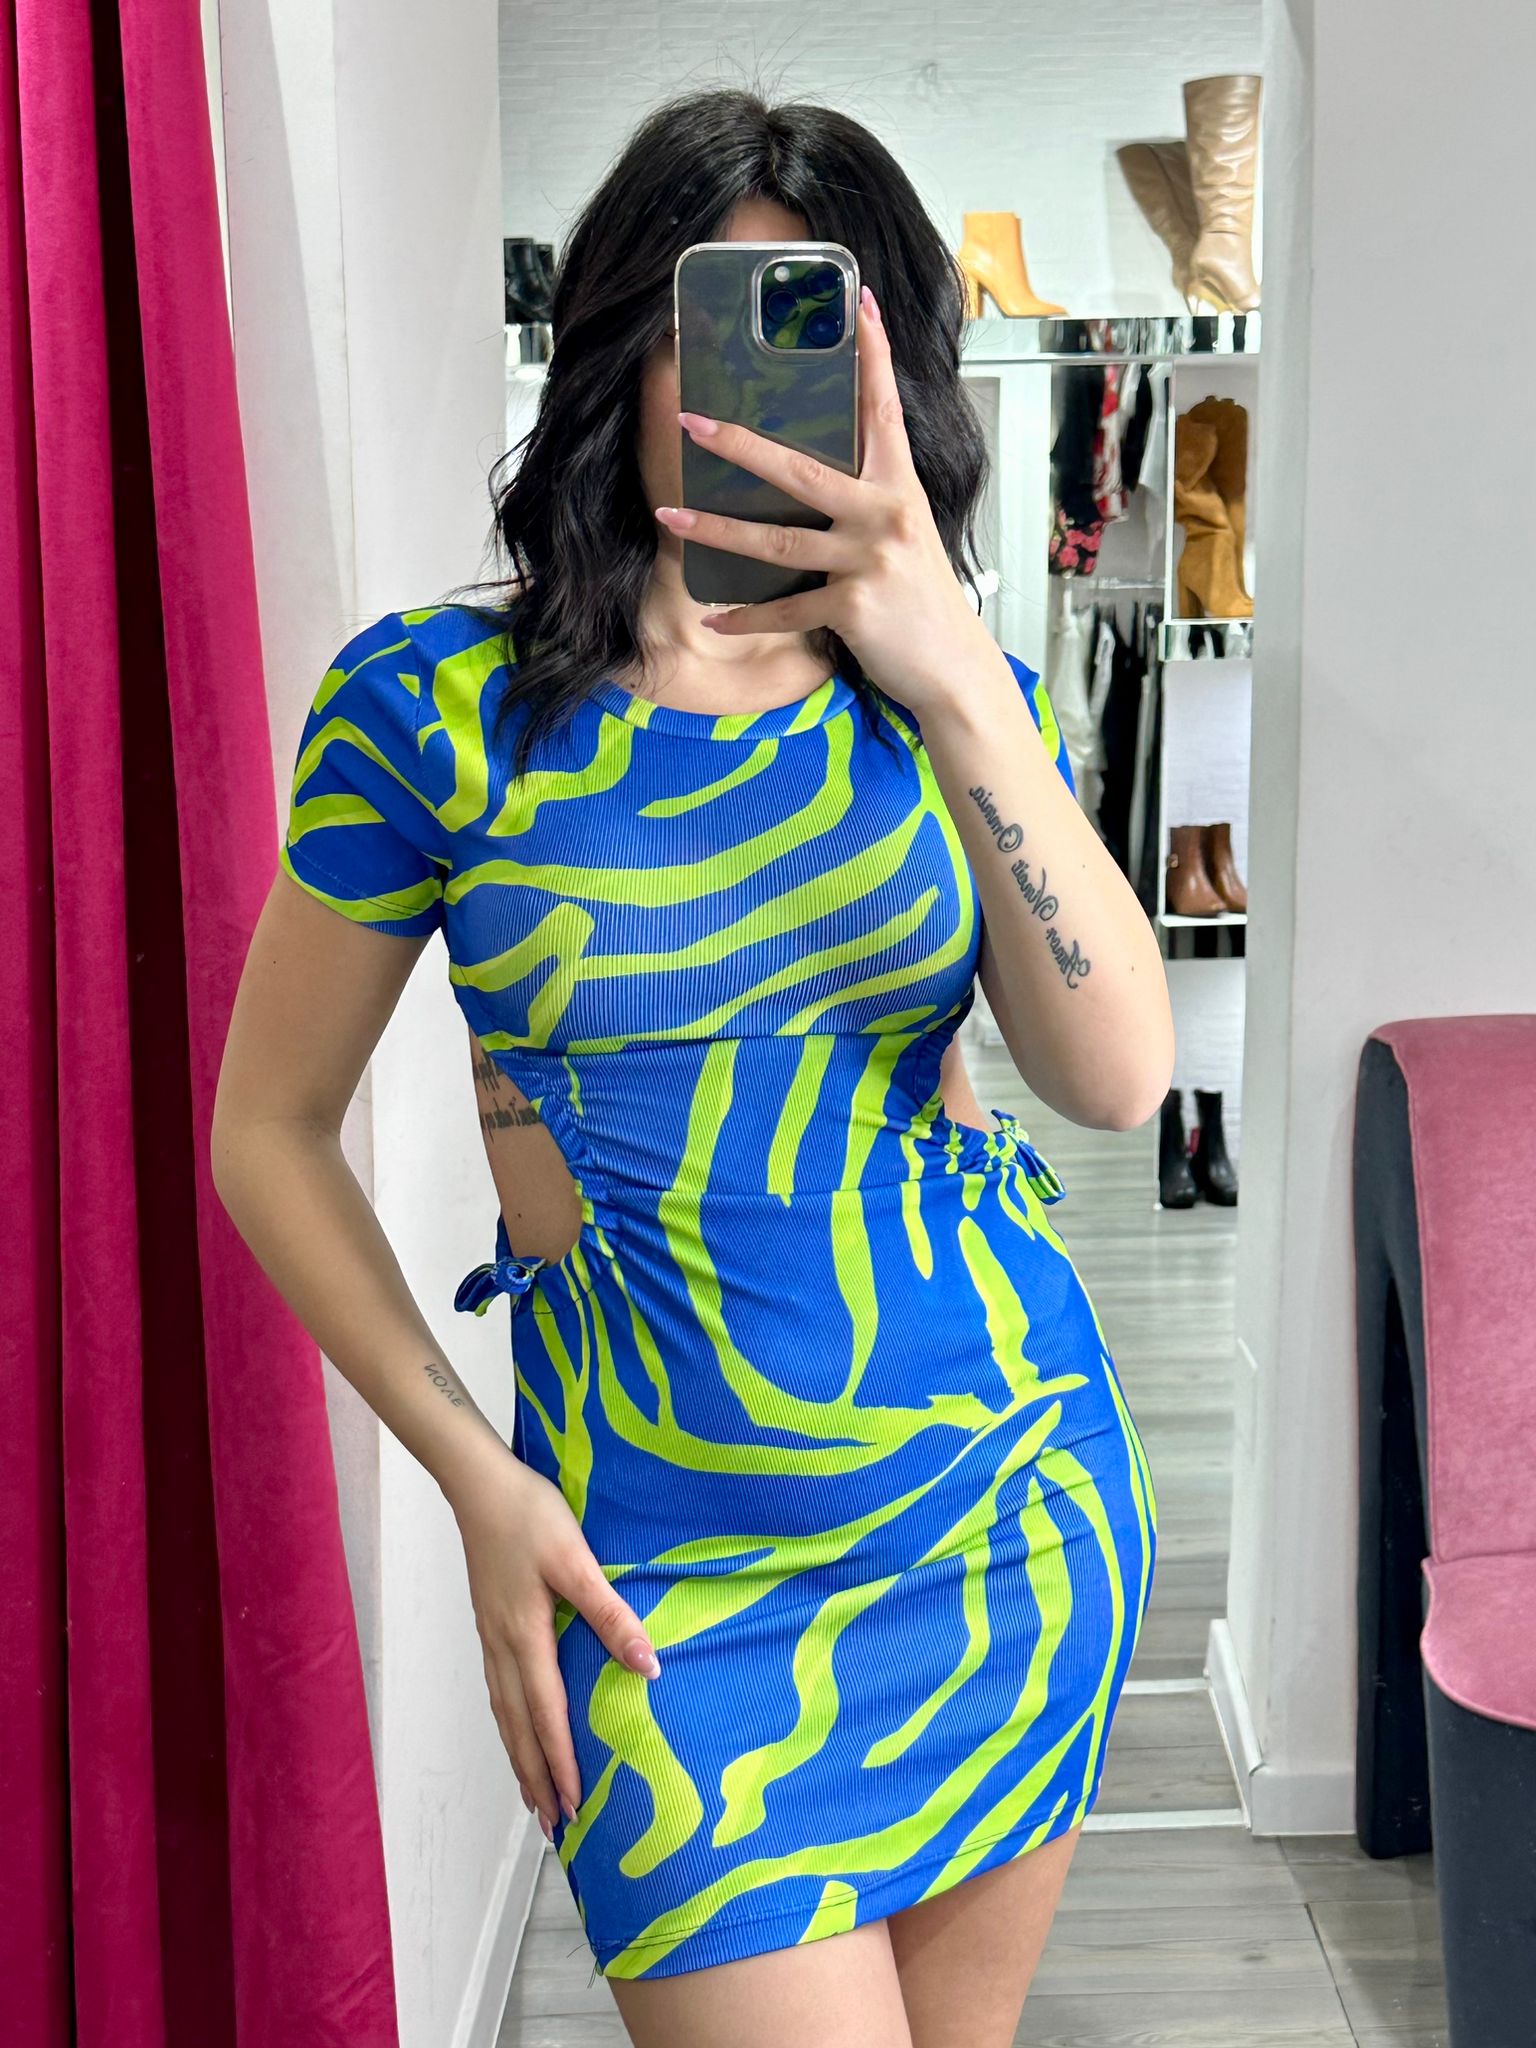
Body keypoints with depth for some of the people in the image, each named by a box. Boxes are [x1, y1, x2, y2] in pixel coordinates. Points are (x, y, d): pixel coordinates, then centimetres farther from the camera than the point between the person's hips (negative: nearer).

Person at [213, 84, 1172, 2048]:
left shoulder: (953, 690, 1)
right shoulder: (432, 700, -8)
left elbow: (1119, 1078, -15)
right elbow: (269, 1130, -1)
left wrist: (957, 682, -27)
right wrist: (474, 1474, -9)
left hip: (1022, 1480, 4)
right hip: (669, 1552, -3)